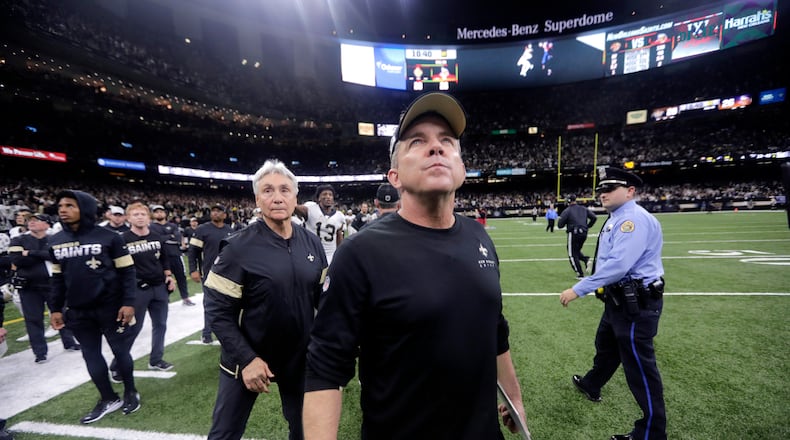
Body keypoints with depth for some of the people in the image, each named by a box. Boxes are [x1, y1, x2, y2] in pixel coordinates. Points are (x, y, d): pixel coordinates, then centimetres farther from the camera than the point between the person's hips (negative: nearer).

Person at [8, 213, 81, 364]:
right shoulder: (18, 241, 3)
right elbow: (17, 260, -11)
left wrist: (31, 253, -16)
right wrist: (44, 255, -13)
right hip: (29, 287, 1)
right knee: (33, 319, 4)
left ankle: (69, 343, 26)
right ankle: (40, 352, 15)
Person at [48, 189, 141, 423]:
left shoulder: (109, 237, -11)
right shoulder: (55, 242, 5)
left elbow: (127, 272, -10)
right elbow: (57, 278, 13)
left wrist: (128, 303, -15)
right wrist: (56, 308, 11)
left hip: (110, 307, -5)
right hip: (77, 312, 5)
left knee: (120, 351, 8)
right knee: (91, 355, 13)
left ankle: (131, 392, 29)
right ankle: (108, 400, 29)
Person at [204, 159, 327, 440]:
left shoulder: (312, 244, -3)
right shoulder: (239, 248, -16)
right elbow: (218, 311, -14)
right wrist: (246, 359, -18)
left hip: (301, 358, 4)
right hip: (248, 359, -3)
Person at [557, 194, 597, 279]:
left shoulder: (567, 211, -7)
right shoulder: (583, 209, 9)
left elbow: (560, 225, -10)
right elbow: (594, 217, 7)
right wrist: (588, 226, 16)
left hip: (573, 234, -6)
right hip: (584, 233, 6)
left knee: (572, 255, 6)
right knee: (577, 251, 26)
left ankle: (580, 274, 6)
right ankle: (586, 259, -4)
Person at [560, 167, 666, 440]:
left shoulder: (634, 218, -22)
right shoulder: (617, 219, 10)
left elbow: (619, 264, -31)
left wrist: (578, 289, -28)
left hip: (636, 304, -10)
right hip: (619, 301, 10)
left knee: (640, 366, 3)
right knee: (605, 347, 28)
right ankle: (591, 386, 51)